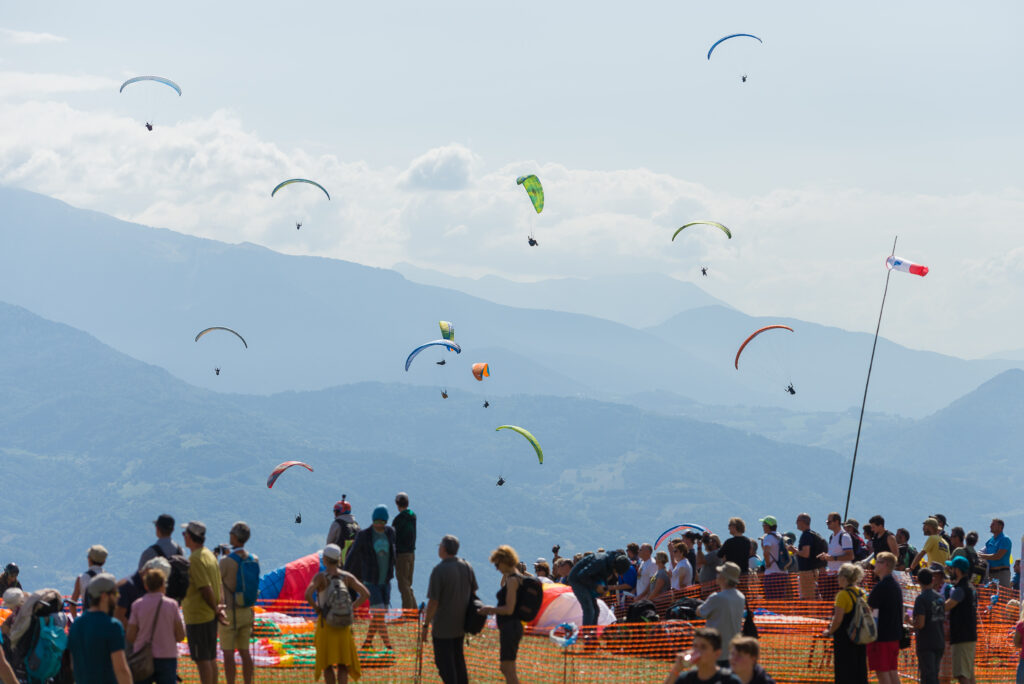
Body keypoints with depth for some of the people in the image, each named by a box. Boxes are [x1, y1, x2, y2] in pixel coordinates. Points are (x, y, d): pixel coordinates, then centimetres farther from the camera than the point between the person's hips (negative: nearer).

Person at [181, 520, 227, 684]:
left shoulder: (195, 559, -18)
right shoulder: (209, 555, 12)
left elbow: (206, 589, -21)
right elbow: (216, 585, 12)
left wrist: (215, 609, -10)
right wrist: (217, 609, 4)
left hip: (198, 617, -9)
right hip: (210, 616, 9)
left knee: (202, 659, -5)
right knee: (211, 658, 14)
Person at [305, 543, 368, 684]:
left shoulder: (320, 577, -9)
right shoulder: (347, 576, 0)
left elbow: (308, 594, -24)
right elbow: (365, 594, -3)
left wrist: (316, 608, -8)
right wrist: (351, 608, 4)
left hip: (326, 623, -2)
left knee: (327, 664, 9)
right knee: (343, 664, 9)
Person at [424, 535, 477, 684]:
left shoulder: (439, 570, -20)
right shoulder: (467, 567, 0)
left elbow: (433, 602, -20)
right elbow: (473, 593, 9)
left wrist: (426, 625, -13)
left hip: (443, 626, -7)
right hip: (461, 623, 7)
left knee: (444, 662, 1)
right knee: (458, 658, 21)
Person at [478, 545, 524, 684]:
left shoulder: (512, 580, -17)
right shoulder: (517, 577, 13)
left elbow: (509, 609, -19)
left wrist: (490, 609, -8)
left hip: (510, 627, -11)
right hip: (512, 627, 11)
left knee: (509, 669, -7)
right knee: (504, 668, 18)